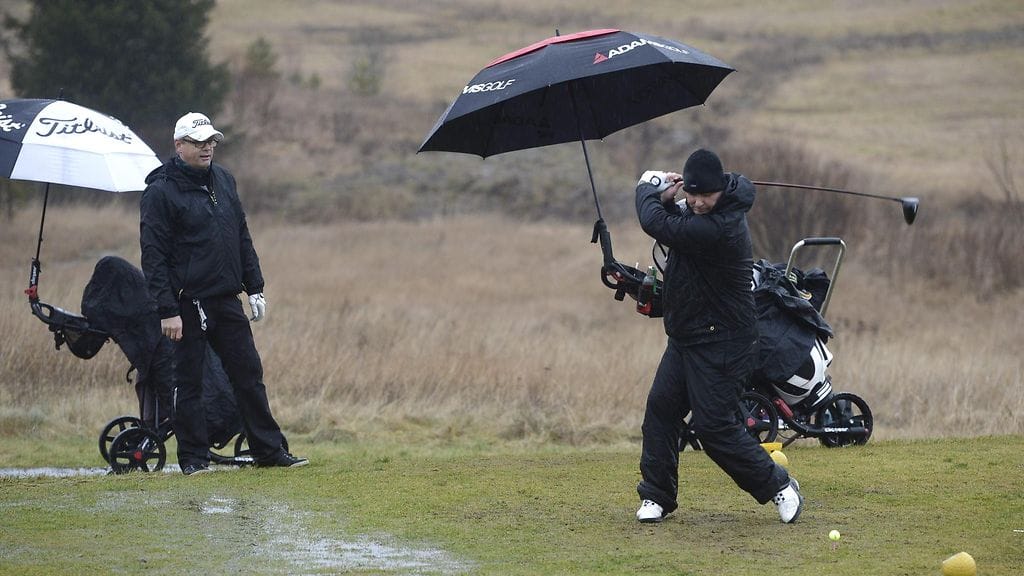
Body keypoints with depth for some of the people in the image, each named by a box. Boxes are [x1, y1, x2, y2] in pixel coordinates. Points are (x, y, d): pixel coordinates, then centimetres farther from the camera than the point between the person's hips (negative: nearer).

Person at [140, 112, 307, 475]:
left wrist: (254, 288, 14)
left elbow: (242, 238, 20)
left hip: (227, 302, 6)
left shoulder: (223, 180, 12)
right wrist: (167, 310, -18)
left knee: (249, 375, 8)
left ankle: (269, 449, 13)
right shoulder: (160, 192, -9)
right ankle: (193, 457, 9)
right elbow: (154, 255, -12)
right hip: (188, 305, -6)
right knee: (189, 383, 2)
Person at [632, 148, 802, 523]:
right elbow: (667, 226, 17)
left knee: (715, 426, -8)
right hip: (685, 336, 9)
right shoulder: (697, 212, 3)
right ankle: (656, 496, 14)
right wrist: (664, 198, -5)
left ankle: (779, 486, 7)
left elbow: (656, 224, -25)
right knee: (660, 409, 5)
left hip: (720, 344, -9)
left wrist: (648, 188, -5)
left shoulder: (719, 228, -28)